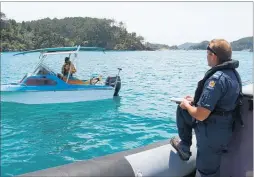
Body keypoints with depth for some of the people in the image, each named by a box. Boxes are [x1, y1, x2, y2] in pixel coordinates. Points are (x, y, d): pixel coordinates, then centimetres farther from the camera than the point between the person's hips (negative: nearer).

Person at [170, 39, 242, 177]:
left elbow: (200, 115, -33)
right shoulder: (231, 72, 2)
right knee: (181, 110, 21)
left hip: (212, 133, -10)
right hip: (220, 126, 10)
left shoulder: (217, 78, -31)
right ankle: (184, 147, 31)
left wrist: (187, 105, -10)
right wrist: (196, 100, 13)